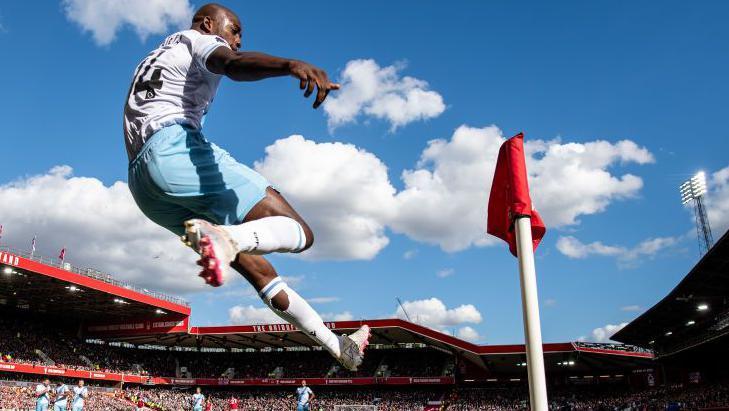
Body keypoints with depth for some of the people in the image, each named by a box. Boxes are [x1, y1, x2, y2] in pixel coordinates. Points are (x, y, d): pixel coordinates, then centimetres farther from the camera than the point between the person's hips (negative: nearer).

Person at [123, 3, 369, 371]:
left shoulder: (150, 62, 37)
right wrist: (291, 64, -37)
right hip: (175, 148, -9)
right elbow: (233, 64, -17)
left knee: (255, 266, 11)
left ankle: (336, 345, 19)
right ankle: (225, 237, -44)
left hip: (140, 179, 9)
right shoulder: (198, 39, 9)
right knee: (298, 231, -13)